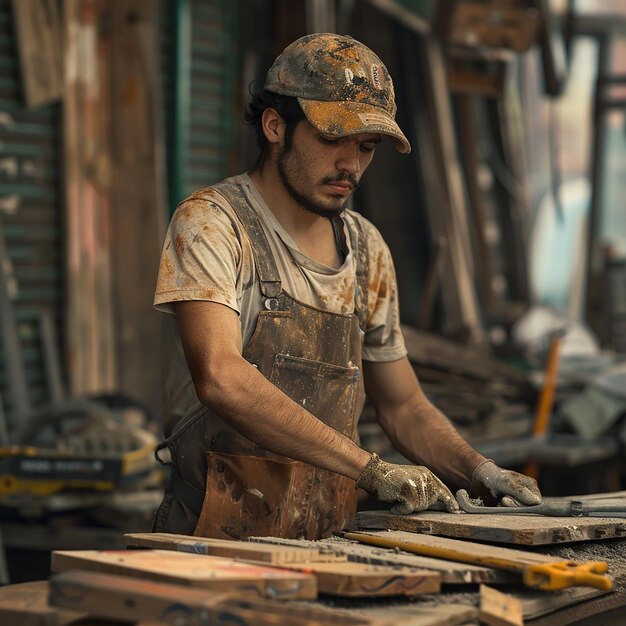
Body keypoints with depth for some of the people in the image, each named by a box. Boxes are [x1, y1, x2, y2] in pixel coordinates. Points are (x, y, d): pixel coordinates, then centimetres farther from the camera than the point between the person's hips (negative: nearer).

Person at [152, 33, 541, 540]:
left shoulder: (367, 250, 14)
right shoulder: (210, 223, -7)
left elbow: (404, 407, 24)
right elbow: (220, 379, -23)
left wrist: (483, 473, 5)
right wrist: (371, 468, -24)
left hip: (329, 538, 5)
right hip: (224, 537, -5)